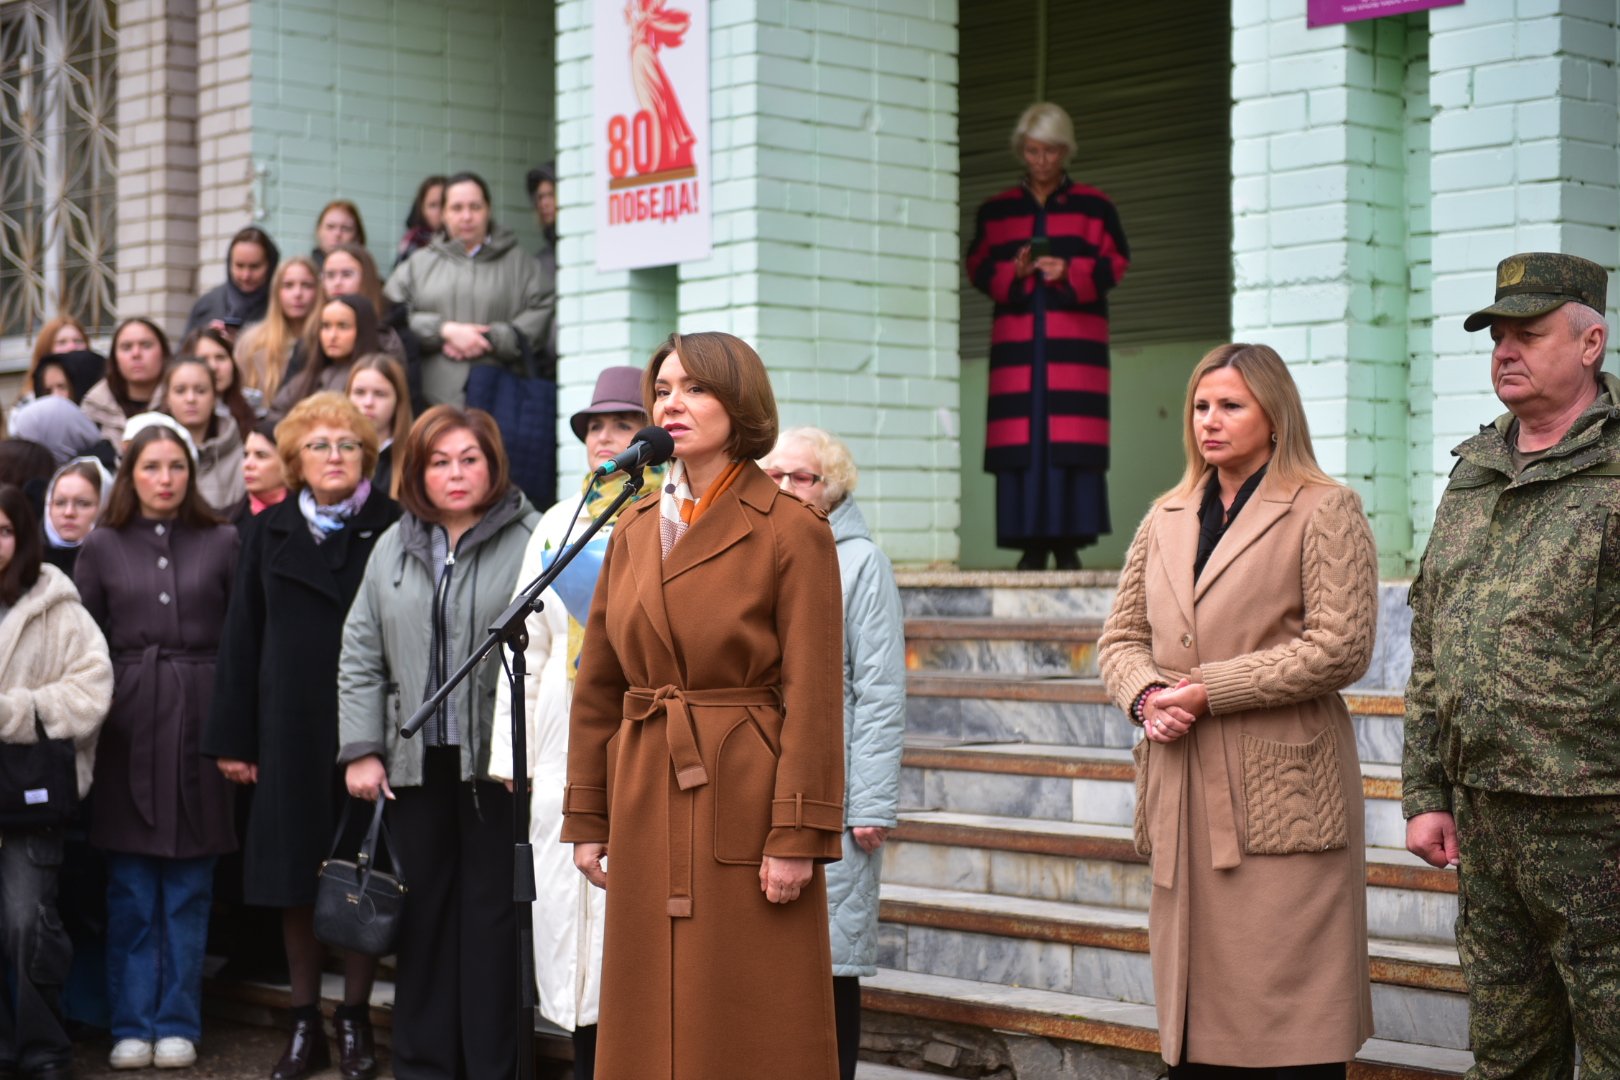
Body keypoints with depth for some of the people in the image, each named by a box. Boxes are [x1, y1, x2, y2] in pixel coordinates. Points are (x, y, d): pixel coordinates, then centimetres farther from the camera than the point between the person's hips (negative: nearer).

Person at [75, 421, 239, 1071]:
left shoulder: (221, 544, 4)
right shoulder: (102, 548, 6)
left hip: (199, 723, 0)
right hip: (126, 729, 0)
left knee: (188, 888, 5)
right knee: (131, 889, 4)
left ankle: (177, 1025, 13)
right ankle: (132, 1025, 12)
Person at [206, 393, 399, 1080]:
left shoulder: (393, 528, -1)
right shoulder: (271, 533, 9)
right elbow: (242, 637, 8)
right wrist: (233, 738, 4)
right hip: (291, 731, 3)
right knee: (295, 879, 7)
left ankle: (355, 1021, 16)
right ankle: (304, 1024, 18)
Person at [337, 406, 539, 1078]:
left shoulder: (529, 539, -5)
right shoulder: (393, 549, 13)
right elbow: (361, 655, 13)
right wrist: (361, 750, 6)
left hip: (497, 759, -5)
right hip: (416, 761, 5)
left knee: (491, 909, 1)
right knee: (423, 910, 9)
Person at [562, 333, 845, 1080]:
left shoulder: (793, 532, -8)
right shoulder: (634, 530, 9)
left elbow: (814, 695, -12)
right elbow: (598, 686, 11)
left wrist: (797, 837, -16)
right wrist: (586, 819, 8)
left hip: (747, 803, -5)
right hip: (649, 804, 5)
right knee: (651, 1017, 11)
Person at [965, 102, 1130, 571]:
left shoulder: (1094, 206, 10)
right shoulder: (995, 210, 15)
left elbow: (1115, 263, 4)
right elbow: (978, 268, 11)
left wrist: (1070, 272, -14)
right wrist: (1013, 272, -9)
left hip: (1075, 340, -2)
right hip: (1016, 338, 2)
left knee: (1073, 439, -9)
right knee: (1021, 439, -6)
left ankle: (1068, 541, -7)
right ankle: (1032, 544, -4)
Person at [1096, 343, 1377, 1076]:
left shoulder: (1324, 510, -2)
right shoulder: (1166, 519, 17)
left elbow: (1342, 645, -11)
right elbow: (1120, 636, 18)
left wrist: (1209, 689, -13)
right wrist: (1145, 696, -5)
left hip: (1281, 788, -6)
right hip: (1185, 792, 6)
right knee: (1189, 1006, 8)